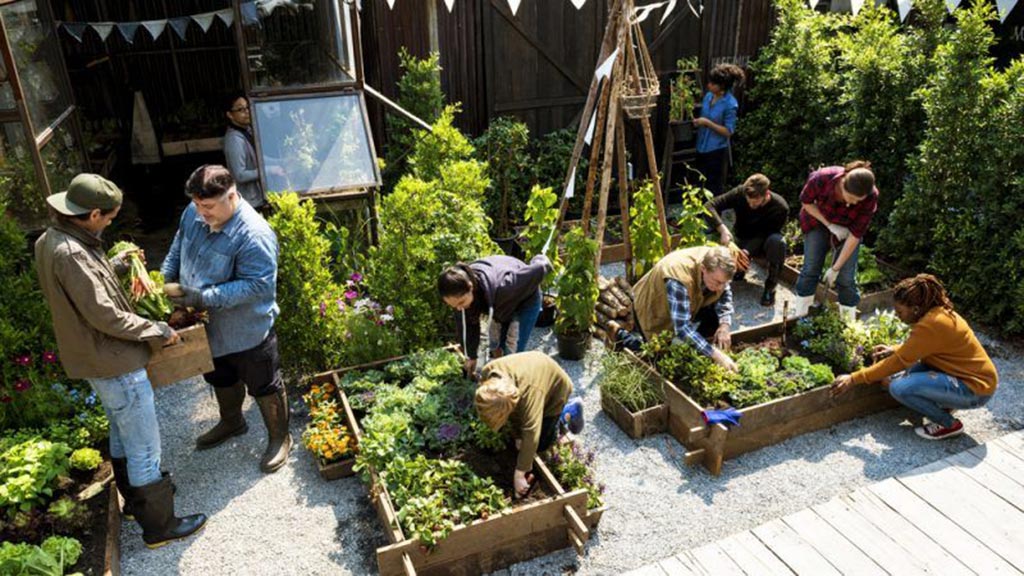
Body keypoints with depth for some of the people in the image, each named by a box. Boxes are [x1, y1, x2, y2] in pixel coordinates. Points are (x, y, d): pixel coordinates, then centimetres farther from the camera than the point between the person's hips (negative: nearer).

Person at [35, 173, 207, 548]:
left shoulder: (50, 241, 3)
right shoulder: (70, 253, -28)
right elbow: (104, 314, -26)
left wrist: (116, 264, 11)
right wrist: (157, 331, -17)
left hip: (98, 359, 10)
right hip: (114, 363, -10)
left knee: (122, 432, 26)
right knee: (144, 447, 2)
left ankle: (136, 497, 44)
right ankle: (159, 525, 15)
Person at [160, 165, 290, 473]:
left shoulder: (254, 235, -30)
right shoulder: (194, 213, -6)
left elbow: (258, 285, -31)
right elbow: (177, 248, 12)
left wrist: (205, 297, -33)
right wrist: (165, 278, -3)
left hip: (247, 330, -7)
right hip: (209, 325, 8)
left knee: (264, 386, 11)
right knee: (220, 378, 28)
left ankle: (279, 439, 33)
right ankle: (232, 422, 54)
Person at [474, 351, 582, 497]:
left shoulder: (530, 392, -47)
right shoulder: (487, 375, -29)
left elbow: (531, 436, -44)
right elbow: (510, 410, -12)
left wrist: (519, 474, -42)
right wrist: (517, 436, -12)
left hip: (555, 386, -6)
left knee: (541, 444, -1)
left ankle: (571, 411, 15)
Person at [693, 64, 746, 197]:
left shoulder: (730, 104, -18)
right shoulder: (708, 96, 3)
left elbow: (728, 131, -19)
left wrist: (707, 123, -23)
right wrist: (697, 121, -1)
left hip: (717, 151, -7)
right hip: (702, 148, 7)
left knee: (714, 189, 5)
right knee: (700, 185, 18)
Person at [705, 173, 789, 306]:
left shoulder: (780, 208, -27)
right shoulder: (740, 193, -23)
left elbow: (764, 236, -27)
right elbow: (709, 206, -28)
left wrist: (746, 251, -45)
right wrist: (722, 229, -44)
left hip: (762, 244, -2)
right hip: (743, 240, 2)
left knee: (777, 241, -38)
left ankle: (771, 286, -19)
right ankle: (739, 268, 12)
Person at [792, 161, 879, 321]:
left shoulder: (870, 198, -34)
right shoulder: (821, 178, -37)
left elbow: (855, 235, -27)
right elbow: (806, 202, -15)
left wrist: (835, 268, -24)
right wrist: (830, 225, -23)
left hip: (848, 228, 0)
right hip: (819, 221, 0)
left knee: (846, 278, -5)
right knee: (810, 269, -4)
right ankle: (798, 317, 7)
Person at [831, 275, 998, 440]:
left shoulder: (932, 324, -26)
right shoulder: (938, 311, 1)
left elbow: (898, 362, -22)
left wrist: (854, 379, -19)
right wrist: (895, 350, 7)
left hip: (976, 389, -9)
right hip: (971, 374, 9)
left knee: (899, 388, -22)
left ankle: (949, 424, -3)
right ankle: (945, 405, 13)